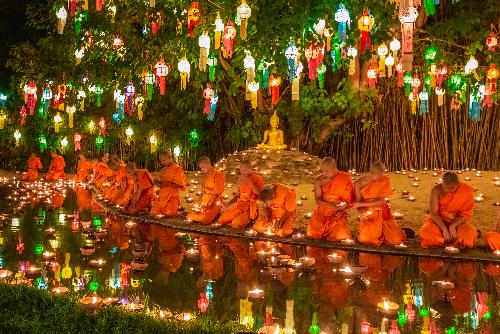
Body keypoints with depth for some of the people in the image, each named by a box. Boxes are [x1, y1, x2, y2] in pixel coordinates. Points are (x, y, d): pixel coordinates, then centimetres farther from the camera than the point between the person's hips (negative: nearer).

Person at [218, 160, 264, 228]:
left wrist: (248, 181, -20)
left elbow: (258, 193, -21)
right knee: (222, 220, -7)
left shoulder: (257, 179, -5)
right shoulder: (240, 179, 14)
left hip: (250, 205, -7)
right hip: (240, 203, 7)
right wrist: (228, 203, 3)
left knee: (237, 224, -29)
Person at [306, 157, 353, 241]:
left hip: (337, 215, -2)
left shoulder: (345, 178, -1)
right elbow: (318, 200, -7)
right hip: (321, 214, 2)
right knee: (313, 235, -11)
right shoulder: (319, 181, 0)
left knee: (341, 237, -23)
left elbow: (349, 198, 2)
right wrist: (331, 204, -24)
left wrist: (341, 210, -15)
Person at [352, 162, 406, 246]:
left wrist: (362, 204, -21)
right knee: (365, 239, -22)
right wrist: (363, 212, -23)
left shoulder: (385, 180, -5)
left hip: (382, 213, 0)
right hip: (368, 214, 0)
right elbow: (358, 202, 0)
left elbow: (381, 201, -11)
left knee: (396, 240, -14)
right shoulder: (359, 184, -6)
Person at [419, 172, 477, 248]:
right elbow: (433, 212, -18)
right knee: (425, 232, -31)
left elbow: (466, 214, -10)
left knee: (470, 233, -30)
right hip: (438, 220, 0)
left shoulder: (466, 191, -14)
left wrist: (453, 226, -25)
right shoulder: (437, 190, -16)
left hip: (457, 221, 1)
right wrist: (444, 229, -29)